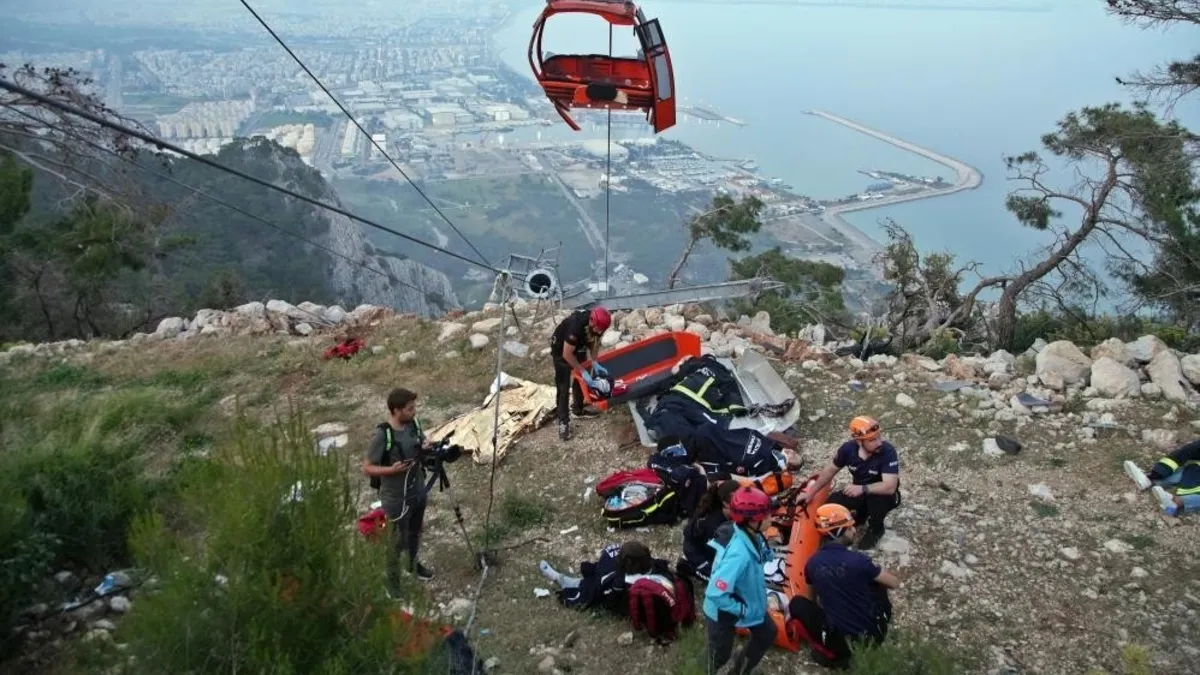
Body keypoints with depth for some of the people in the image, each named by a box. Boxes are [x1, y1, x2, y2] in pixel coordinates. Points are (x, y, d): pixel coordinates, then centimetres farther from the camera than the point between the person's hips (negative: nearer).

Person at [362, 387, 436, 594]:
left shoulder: (414, 424, -8)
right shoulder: (383, 435, -26)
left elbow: (422, 444, 10)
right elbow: (367, 468, -19)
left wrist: (426, 449, -14)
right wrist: (391, 469, -33)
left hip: (418, 491, 7)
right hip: (397, 498, -6)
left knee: (415, 532, 27)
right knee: (397, 541, 10)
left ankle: (413, 564, 51)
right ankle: (392, 580, 32)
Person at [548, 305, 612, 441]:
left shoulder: (598, 323, -23)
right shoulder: (576, 325, -43)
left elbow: (595, 342, -3)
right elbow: (567, 354, -33)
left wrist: (594, 363, -14)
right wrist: (583, 372, -29)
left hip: (579, 346, 7)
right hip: (561, 349, -7)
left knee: (580, 380, 17)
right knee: (563, 387, -7)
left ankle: (578, 409, 35)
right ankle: (563, 422, -1)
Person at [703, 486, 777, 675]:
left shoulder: (750, 535, -17)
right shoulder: (738, 554, -42)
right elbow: (716, 594, -40)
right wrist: (742, 610, -26)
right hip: (723, 612, -8)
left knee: (767, 634, 25)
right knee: (721, 653, 16)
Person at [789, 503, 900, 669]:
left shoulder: (812, 563, -5)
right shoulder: (857, 560, -16)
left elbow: (813, 598, 15)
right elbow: (895, 583, -2)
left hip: (841, 638, 0)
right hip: (874, 633, 0)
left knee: (797, 603, 15)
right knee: (877, 581, 19)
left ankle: (834, 653, 4)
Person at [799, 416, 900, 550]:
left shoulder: (888, 452, -32)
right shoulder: (848, 448, -18)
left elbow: (890, 487, -39)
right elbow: (830, 470, -1)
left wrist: (862, 488, -48)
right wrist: (811, 492, -3)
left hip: (882, 495, -4)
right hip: (858, 492, 4)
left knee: (877, 497, -37)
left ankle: (875, 529, -5)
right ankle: (863, 512, 15)